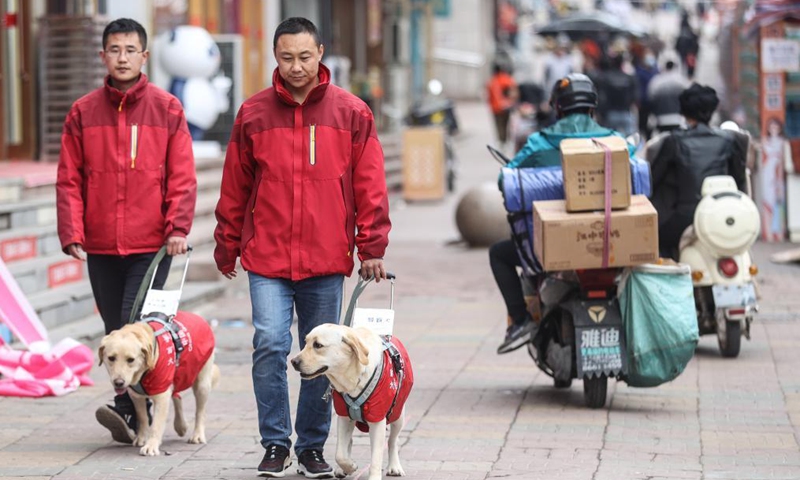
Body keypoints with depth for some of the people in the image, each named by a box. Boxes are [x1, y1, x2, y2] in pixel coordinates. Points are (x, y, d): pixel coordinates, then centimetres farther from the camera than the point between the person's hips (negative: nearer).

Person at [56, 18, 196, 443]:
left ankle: (128, 410, -17)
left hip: (152, 244, -3)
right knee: (116, 331, 7)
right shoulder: (83, 113, 7)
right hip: (100, 247, 3)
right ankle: (137, 416, 16)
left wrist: (178, 227, -12)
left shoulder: (167, 110, 3)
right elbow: (69, 180, 5)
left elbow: (183, 177, 0)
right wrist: (72, 233, -5)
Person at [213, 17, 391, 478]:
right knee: (270, 346, -10)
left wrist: (372, 248, -1)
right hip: (267, 256, 0)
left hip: (326, 259, 0)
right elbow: (235, 186, 9)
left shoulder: (351, 112, 2)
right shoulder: (253, 114, 3)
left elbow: (370, 186, 3)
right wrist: (227, 245, 11)